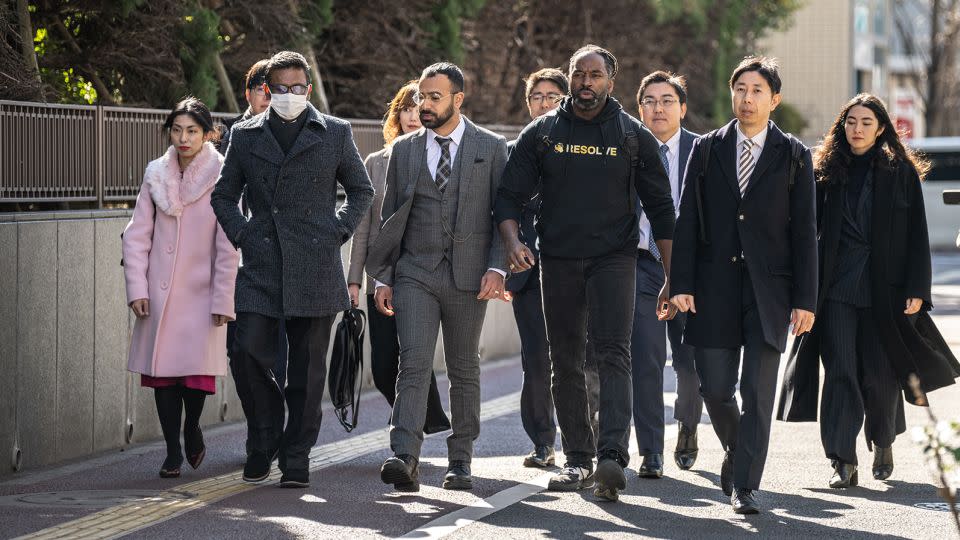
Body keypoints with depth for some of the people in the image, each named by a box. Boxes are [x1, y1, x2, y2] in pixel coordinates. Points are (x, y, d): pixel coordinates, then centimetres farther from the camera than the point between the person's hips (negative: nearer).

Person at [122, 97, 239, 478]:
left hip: (201, 292, -3)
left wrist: (222, 300, -7)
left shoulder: (221, 176, -5)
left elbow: (227, 245, -5)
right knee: (162, 368, -1)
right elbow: (136, 235, 7)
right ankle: (173, 451, 10)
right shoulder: (156, 174, 5)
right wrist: (136, 288, -1)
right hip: (159, 291, 3)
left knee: (197, 369, -9)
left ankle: (192, 431, 20)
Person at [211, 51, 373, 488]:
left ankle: (296, 457, 11)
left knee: (307, 367, 2)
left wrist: (339, 231, 4)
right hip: (261, 265, 1)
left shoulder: (335, 133, 7)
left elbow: (361, 190, 16)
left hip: (315, 268, -1)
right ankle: (266, 440, 14)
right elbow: (223, 194, 18)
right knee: (250, 352, -9)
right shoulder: (246, 135, 10)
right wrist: (241, 235, 4)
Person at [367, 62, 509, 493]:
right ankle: (404, 457, -22)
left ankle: (460, 461, 17)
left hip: (468, 276, -1)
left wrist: (497, 268, -9)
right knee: (413, 364, -13)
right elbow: (390, 217, 12)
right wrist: (382, 277, 7)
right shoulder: (404, 150, 10)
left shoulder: (491, 148, 4)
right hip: (415, 274, 1)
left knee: (464, 371, 7)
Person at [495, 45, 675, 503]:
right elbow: (510, 195, 6)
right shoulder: (541, 133, 7)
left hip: (614, 258, -3)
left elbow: (660, 208, 7)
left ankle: (612, 458, -27)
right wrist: (513, 242, -14)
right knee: (565, 362, 6)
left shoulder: (633, 136, 5)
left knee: (612, 353, -16)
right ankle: (578, 458, 15)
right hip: (558, 260, 3)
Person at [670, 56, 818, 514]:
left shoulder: (794, 157, 4)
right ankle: (736, 450, 30)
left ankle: (745, 485, 2)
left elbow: (804, 232, 2)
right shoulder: (706, 150, 8)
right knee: (715, 388, 2)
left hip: (768, 289, -1)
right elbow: (687, 221, 6)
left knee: (758, 391, -4)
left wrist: (805, 300, -4)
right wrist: (681, 283, -4)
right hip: (715, 287, 2)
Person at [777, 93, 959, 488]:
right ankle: (843, 462, -6)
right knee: (840, 370, -6)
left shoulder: (901, 172, 2)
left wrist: (916, 289, -7)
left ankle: (883, 442, 32)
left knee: (879, 372, 5)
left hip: (884, 288, -1)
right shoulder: (827, 172, 7)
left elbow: (917, 235, 0)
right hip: (836, 286, 1)